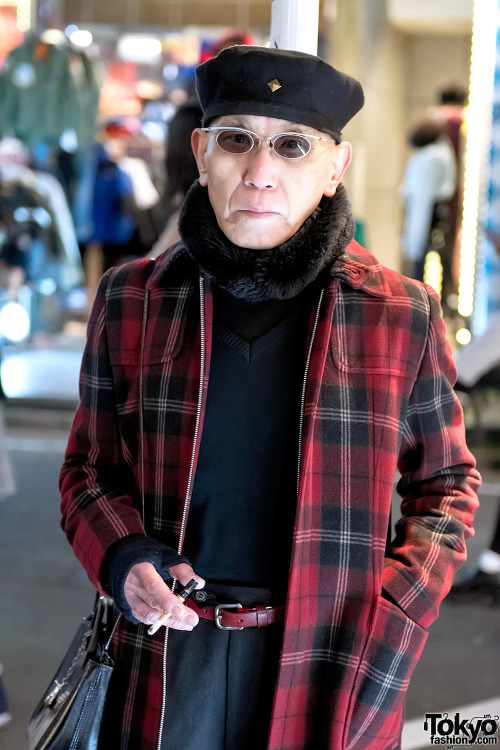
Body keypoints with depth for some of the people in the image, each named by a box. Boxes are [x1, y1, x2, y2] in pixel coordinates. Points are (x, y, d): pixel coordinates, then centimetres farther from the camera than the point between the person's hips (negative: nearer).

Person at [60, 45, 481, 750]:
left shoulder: (402, 313, -2)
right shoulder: (132, 300, 2)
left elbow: (447, 481, 8)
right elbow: (90, 469, 11)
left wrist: (396, 614, -7)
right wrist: (122, 558, -10)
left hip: (332, 679, -1)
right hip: (168, 660, 1)